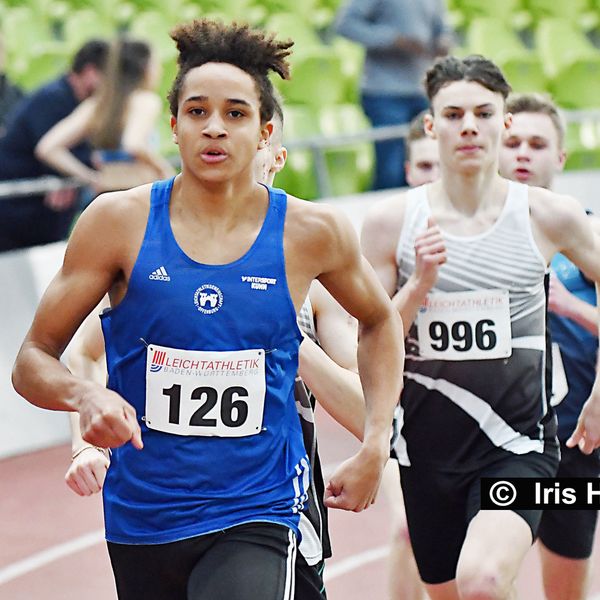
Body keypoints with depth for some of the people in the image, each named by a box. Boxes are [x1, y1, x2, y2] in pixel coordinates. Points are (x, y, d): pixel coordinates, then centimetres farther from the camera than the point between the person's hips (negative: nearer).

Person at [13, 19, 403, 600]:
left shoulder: (311, 233, -3)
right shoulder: (119, 221, -5)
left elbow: (379, 321, 18)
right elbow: (32, 361, -1)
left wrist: (374, 446, 8)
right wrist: (84, 398, -23)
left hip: (255, 517, -2)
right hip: (140, 520, 2)